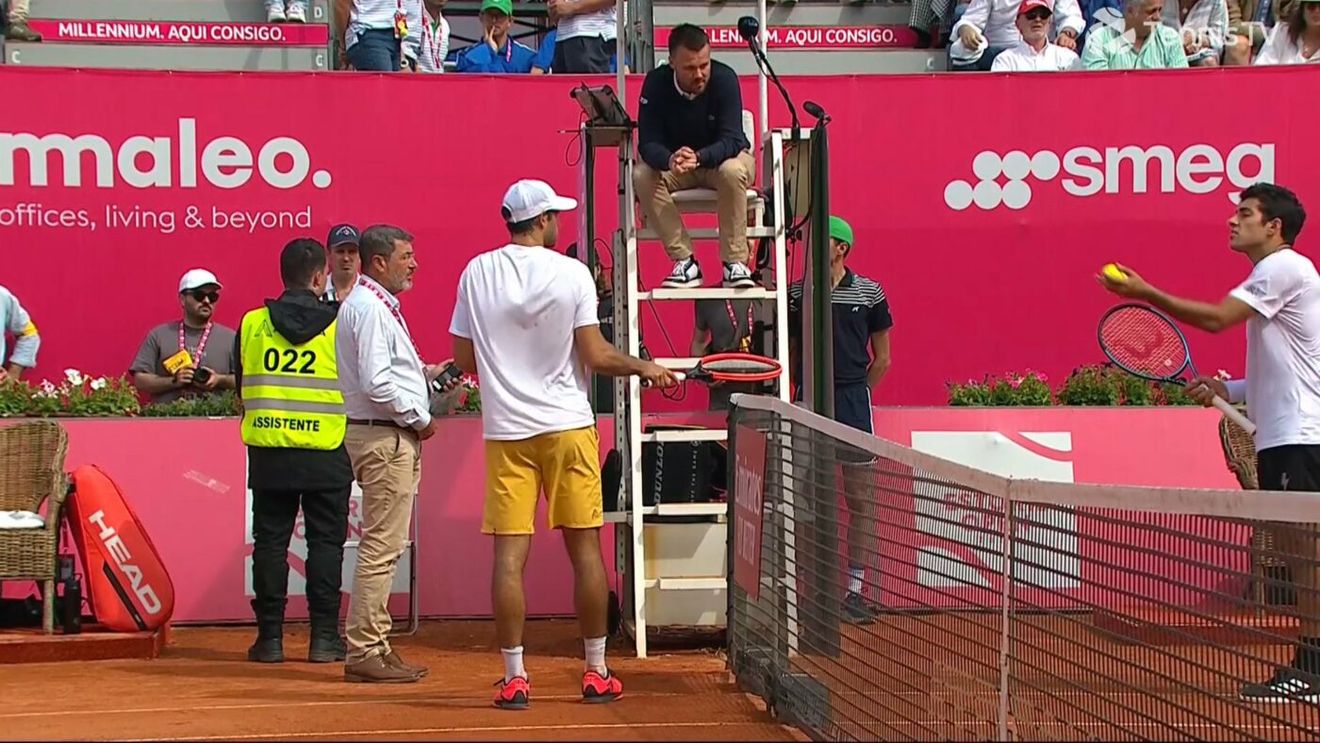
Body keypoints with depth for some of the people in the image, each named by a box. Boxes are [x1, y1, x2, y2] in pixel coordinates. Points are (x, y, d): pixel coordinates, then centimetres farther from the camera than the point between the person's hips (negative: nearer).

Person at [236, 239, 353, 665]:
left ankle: (270, 635, 8)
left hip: (268, 453, 2)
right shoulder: (340, 324, -4)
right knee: (325, 541, 5)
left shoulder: (251, 325, 3)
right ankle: (324, 637, 5)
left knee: (270, 541, 7)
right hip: (326, 454, -2)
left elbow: (240, 389, 12)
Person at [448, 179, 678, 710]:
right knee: (585, 548, 6)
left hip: (506, 430, 2)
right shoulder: (571, 273, -5)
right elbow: (595, 357, -7)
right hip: (568, 425, -1)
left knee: (510, 555, 0)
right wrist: (644, 367, 9)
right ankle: (596, 672, 12)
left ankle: (514, 677, -1)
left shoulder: (477, 274, 2)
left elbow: (463, 359, 5)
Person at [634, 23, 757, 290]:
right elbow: (647, 142, -23)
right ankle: (684, 261, -22)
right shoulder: (656, 82, -18)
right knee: (642, 176, -28)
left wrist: (698, 157, -50)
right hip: (673, 162, 2)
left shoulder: (724, 78, -24)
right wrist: (670, 160, -47)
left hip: (722, 157, -2)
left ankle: (735, 262, -26)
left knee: (733, 172, -37)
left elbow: (731, 140, -28)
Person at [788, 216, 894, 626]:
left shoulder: (869, 293, 2)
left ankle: (855, 590, 7)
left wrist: (853, 393, 6)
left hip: (852, 403, -1)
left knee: (861, 500, 1)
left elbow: (881, 359, 8)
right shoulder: (794, 294, 6)